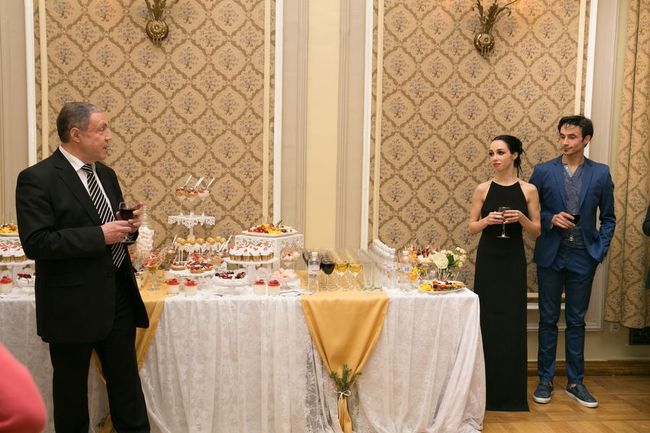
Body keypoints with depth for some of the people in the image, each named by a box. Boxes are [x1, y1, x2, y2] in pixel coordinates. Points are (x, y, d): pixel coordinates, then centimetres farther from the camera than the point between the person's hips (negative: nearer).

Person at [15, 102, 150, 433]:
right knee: (71, 388, 13)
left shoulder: (105, 174, 10)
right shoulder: (37, 179, -13)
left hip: (118, 295, 6)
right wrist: (100, 235, -24)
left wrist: (128, 225, -3)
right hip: (74, 303, -6)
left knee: (126, 381, 15)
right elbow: (35, 243, -22)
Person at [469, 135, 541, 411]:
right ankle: (487, 388, 15)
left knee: (512, 322, 2)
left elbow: (536, 231, 3)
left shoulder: (528, 190, 0)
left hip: (513, 261, 0)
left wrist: (522, 219, -16)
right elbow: (472, 228, 5)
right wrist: (486, 220, -15)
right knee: (487, 320, 2)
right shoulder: (483, 189, 0)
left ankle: (511, 392, 16)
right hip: (488, 260, 0)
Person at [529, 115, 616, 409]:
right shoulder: (543, 171, 0)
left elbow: (608, 218, 6)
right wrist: (551, 219, -13)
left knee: (576, 321, 9)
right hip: (551, 255, 0)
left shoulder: (601, 173, 2)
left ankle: (575, 382, 21)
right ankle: (545, 379, 18)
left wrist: (600, 250, -3)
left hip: (583, 257, 1)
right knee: (548, 319, 7)